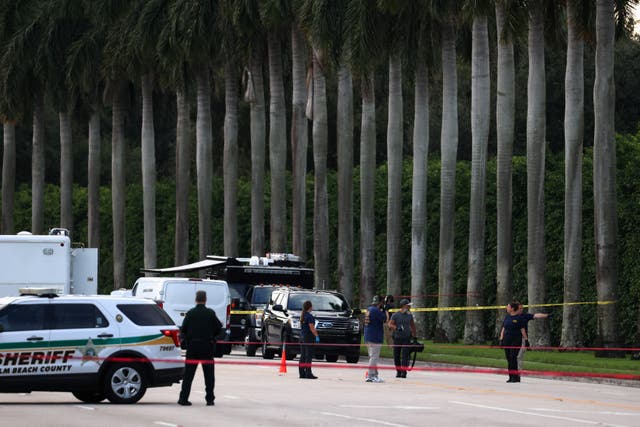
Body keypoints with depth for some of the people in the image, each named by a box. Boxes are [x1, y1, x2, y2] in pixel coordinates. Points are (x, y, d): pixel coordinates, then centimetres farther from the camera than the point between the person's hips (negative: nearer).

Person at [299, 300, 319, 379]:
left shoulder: (302, 316, 12)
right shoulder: (309, 316, -14)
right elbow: (311, 328, -18)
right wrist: (316, 336, -14)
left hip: (302, 336, 9)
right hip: (308, 337, -9)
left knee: (303, 356, 9)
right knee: (308, 355, -7)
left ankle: (302, 373, 10)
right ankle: (308, 373, -9)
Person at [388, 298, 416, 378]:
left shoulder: (409, 315, 9)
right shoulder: (395, 315, -3)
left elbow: (412, 325, 21)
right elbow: (390, 325, -10)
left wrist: (414, 335, 21)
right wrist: (397, 328, -28)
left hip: (406, 338, 1)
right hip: (397, 338, -1)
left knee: (405, 356, -9)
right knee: (396, 356, 5)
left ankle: (404, 371, -12)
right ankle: (398, 371, 17)